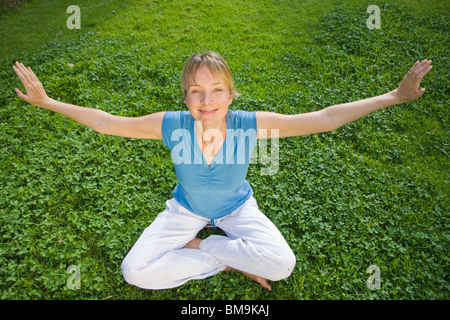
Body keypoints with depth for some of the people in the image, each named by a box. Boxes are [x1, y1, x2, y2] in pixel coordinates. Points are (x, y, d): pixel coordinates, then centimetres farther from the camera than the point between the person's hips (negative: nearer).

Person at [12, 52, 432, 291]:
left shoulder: (250, 124, -28)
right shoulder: (172, 125, -27)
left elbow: (326, 118, -26)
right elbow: (105, 122, -14)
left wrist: (395, 96, -26)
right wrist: (46, 101, -14)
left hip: (237, 206, 0)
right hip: (186, 207, 1)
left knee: (282, 265, -25)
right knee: (135, 272, -16)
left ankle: (199, 246, -3)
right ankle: (229, 262, -4)